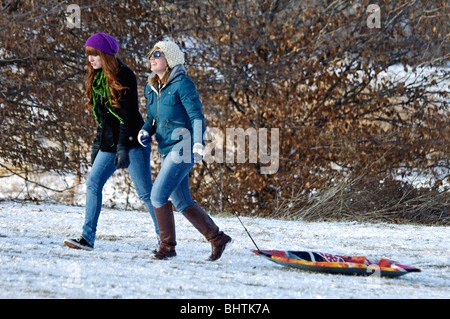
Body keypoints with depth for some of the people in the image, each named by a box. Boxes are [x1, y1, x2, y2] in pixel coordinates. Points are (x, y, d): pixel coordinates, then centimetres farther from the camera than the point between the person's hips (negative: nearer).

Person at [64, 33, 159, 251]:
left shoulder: (123, 75, -12)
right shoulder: (97, 78, 13)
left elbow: (128, 113, -18)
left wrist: (124, 147, -23)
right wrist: (97, 144, 19)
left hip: (131, 142, -8)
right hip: (110, 143, 8)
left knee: (145, 191, -4)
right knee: (93, 183, -3)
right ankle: (88, 237, -2)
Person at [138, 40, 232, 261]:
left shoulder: (182, 84, -9)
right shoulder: (151, 88, 13)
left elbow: (197, 116, -13)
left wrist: (198, 144, -25)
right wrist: (145, 132, 1)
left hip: (182, 148, -8)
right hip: (166, 150, 8)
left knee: (158, 194, -15)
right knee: (182, 203, 8)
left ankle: (168, 246, -3)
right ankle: (217, 238, 18)